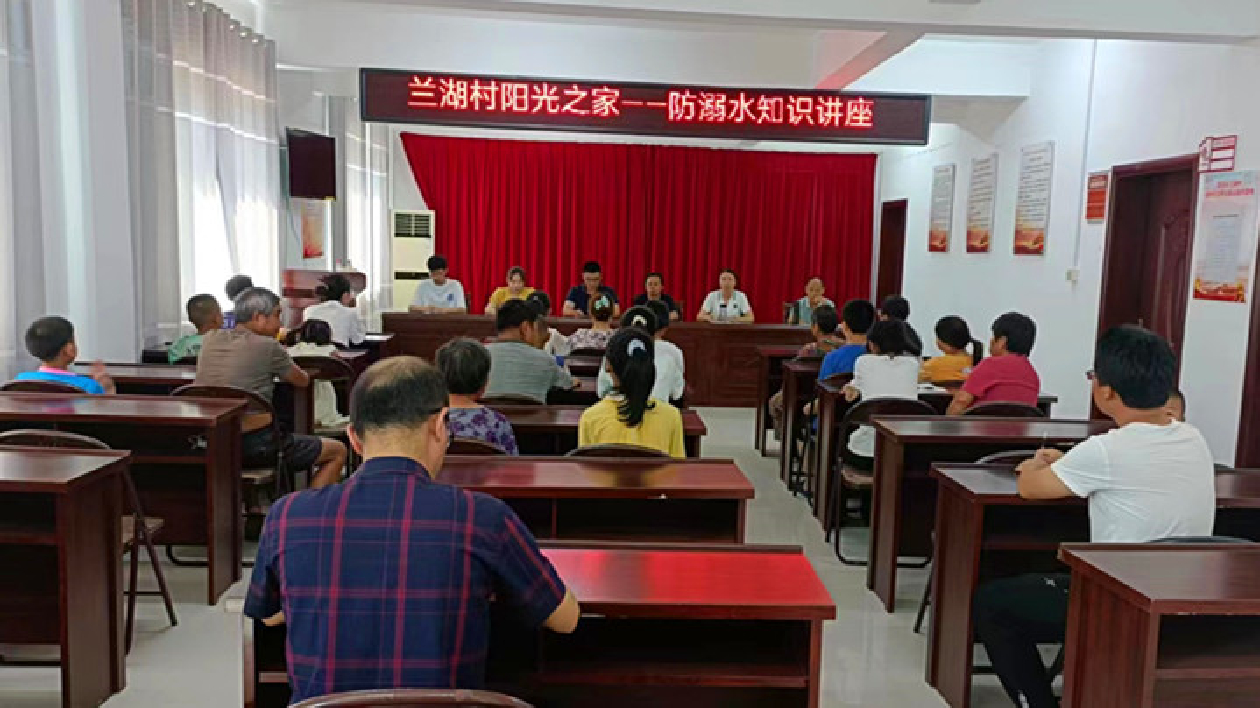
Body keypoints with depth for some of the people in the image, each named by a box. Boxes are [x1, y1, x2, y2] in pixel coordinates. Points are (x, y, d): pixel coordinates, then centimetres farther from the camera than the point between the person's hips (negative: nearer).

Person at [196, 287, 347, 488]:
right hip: (254, 445, -8)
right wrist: (283, 370, 22)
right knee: (338, 452, 6)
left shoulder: (210, 339, 6)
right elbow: (303, 380, 3)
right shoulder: (267, 346, -12)